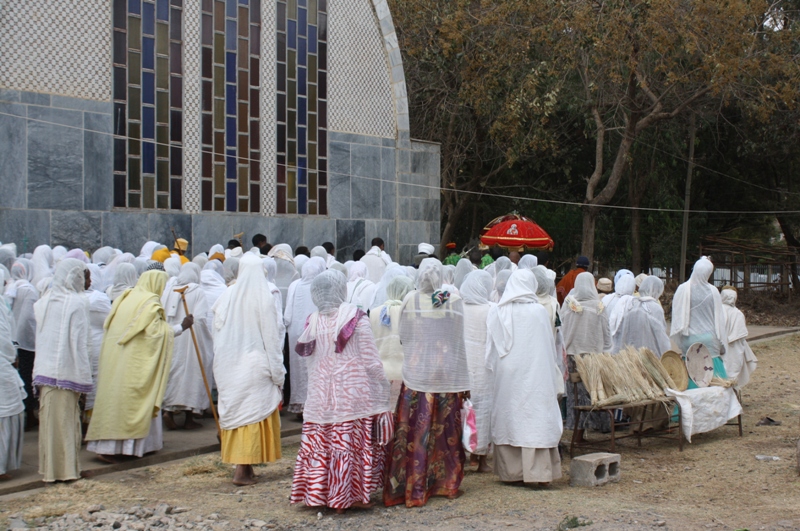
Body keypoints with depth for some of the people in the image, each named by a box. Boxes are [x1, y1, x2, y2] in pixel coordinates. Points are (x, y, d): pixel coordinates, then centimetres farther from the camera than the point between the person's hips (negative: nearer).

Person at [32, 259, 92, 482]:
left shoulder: (44, 302, 8)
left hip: (44, 370, 5)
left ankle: (49, 469, 17)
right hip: (67, 371, -5)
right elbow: (79, 343, -13)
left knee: (49, 420, 11)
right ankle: (67, 469, 7)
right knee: (67, 420, 2)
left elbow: (40, 338, 10)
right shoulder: (77, 303, -10)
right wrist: (84, 379, -10)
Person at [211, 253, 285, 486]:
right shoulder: (264, 299, -11)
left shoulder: (228, 296, -2)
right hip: (255, 365, -4)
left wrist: (223, 360, 14)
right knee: (254, 413, 2)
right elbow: (271, 337, -9)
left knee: (234, 411, 12)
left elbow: (218, 330, 3)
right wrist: (277, 372, -2)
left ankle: (243, 466, 18)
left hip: (229, 366, 4)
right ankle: (243, 469, -3)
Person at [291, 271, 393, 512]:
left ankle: (318, 493, 13)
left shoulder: (313, 321, 1)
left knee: (320, 444, 8)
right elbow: (370, 359, -7)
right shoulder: (356, 317, -9)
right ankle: (351, 495, 6)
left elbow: (309, 358, 8)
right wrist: (383, 385, 3)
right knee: (353, 443, 3)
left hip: (321, 393, 3)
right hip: (354, 390, -3)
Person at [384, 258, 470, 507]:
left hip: (416, 373, -1)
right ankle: (448, 483, 21)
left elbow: (403, 337, 2)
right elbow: (459, 342, -4)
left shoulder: (410, 300, -8)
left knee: (415, 431, 3)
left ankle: (413, 488, 6)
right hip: (447, 374, 1)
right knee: (446, 430, 12)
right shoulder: (454, 301, -8)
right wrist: (463, 380, 3)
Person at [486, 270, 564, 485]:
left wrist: (494, 369, 14)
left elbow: (491, 348, 2)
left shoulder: (497, 312, -2)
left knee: (507, 419, 10)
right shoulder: (539, 312, -6)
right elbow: (549, 346, 1)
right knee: (536, 420, 1)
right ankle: (539, 471, -2)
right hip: (534, 375, -2)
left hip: (506, 375, 2)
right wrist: (554, 377, 11)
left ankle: (509, 471, 15)